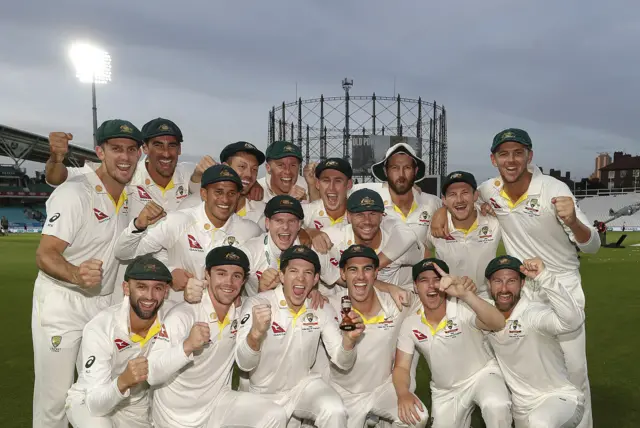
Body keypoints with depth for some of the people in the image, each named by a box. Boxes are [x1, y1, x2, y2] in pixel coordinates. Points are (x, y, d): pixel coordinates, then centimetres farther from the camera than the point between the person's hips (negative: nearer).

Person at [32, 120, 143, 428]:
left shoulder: (130, 195, 5)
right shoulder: (74, 193, -18)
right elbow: (44, 255, -23)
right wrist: (76, 274, -43)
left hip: (104, 304, 6)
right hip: (61, 303, -6)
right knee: (55, 396, 0)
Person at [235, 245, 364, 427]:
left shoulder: (322, 309, -6)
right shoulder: (257, 304, -18)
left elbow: (343, 362, -7)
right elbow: (244, 364, -25)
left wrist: (349, 338, -29)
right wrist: (256, 332, -45)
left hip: (304, 384, 0)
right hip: (263, 394, 0)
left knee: (335, 412, -24)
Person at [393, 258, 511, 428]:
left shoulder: (462, 308, -26)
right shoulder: (410, 324, -13)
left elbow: (498, 324, -44)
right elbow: (401, 367, -8)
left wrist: (466, 294, -58)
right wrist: (403, 393, -30)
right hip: (444, 391, 5)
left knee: (496, 406, -33)